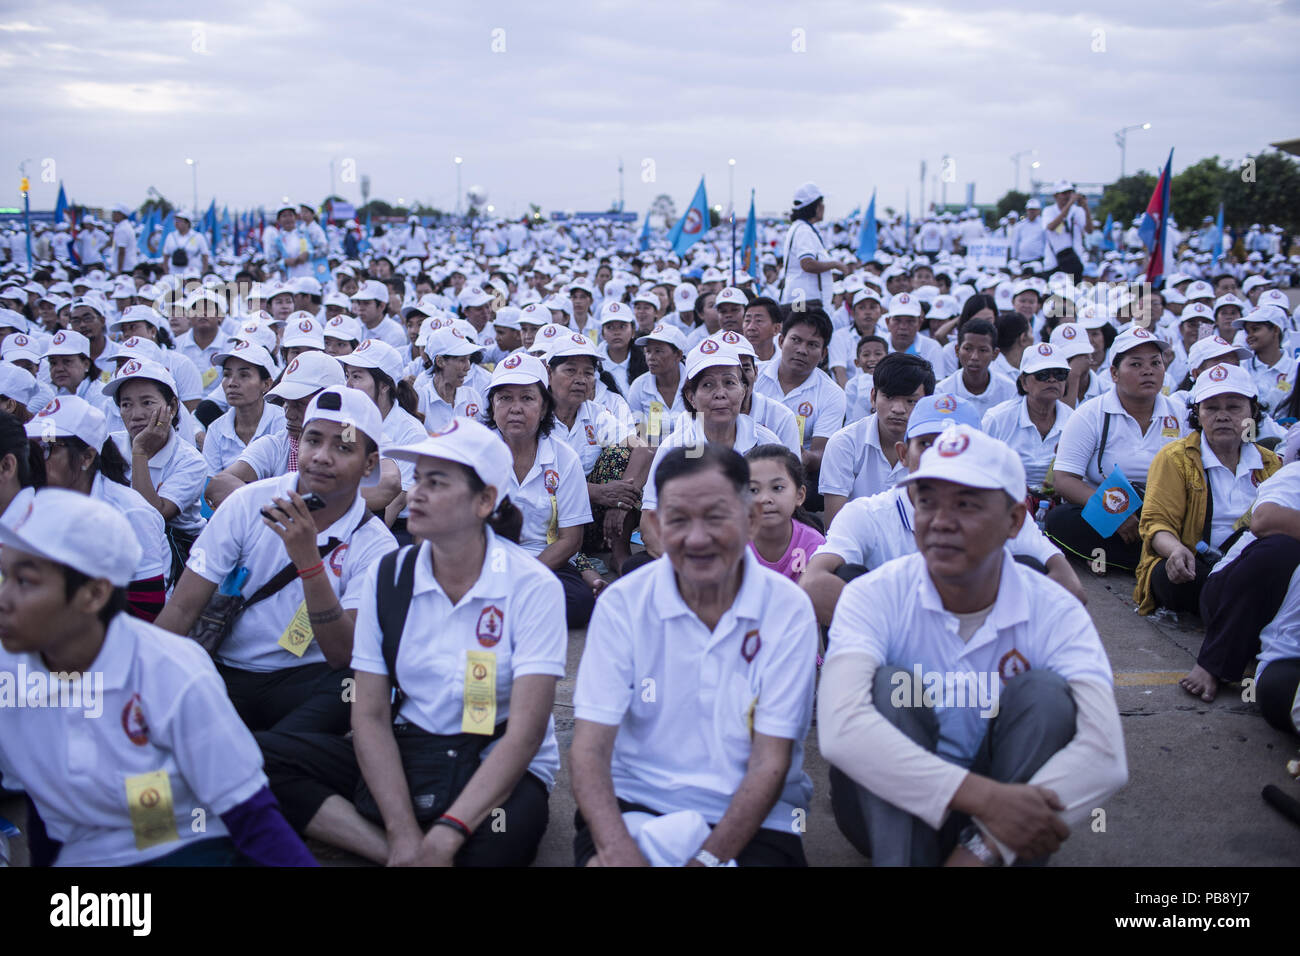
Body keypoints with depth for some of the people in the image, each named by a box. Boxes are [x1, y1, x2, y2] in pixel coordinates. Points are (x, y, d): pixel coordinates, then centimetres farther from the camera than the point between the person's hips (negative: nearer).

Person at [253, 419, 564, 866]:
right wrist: (404, 835, -18)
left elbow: (526, 732, -17)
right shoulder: (386, 578, 0)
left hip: (495, 764, -5)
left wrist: (443, 838, -27)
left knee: (494, 843, -39)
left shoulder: (533, 587, -12)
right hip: (405, 752, 5)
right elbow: (370, 715, -4)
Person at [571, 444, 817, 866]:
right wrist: (619, 850, -25)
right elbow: (589, 748, -8)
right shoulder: (621, 604, -4)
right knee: (600, 858, -29)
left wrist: (709, 858, -19)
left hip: (750, 818, 0)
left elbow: (771, 762, -6)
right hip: (634, 805, 0)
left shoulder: (788, 610, -6)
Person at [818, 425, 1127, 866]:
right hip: (891, 811, -1)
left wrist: (985, 846, -37)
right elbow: (839, 728, -33)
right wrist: (981, 795, -41)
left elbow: (1104, 754, -26)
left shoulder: (1055, 614, -11)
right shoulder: (873, 597, -15)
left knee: (1045, 692, -22)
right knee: (888, 686, -27)